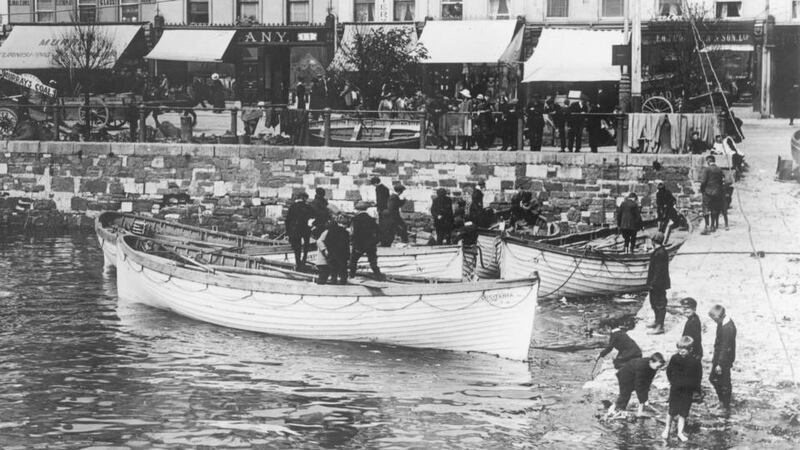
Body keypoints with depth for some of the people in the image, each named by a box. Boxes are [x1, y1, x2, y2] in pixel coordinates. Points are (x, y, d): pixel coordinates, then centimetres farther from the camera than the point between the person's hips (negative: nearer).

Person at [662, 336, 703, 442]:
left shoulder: (695, 362, -8)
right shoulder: (674, 358, -6)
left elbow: (698, 376, 2)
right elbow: (669, 371, 7)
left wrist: (695, 388, -2)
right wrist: (672, 382, 1)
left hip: (688, 391, 0)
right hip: (675, 389, 0)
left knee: (683, 413, 6)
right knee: (672, 411, 4)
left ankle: (680, 432, 15)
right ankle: (667, 429, 22)